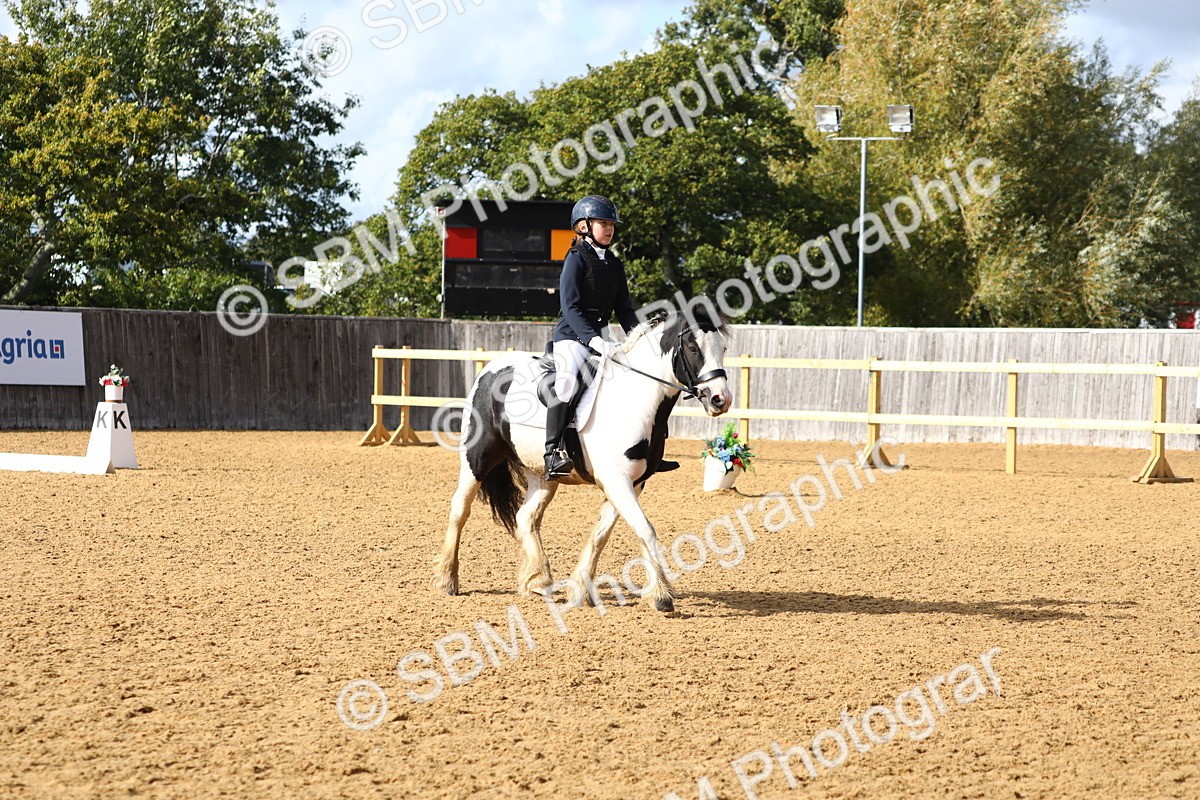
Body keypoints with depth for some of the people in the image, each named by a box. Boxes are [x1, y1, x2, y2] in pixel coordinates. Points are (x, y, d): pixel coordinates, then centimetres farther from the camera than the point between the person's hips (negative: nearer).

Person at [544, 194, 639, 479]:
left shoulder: (614, 264, 14)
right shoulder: (577, 260, -7)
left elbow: (624, 308, 16)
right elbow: (571, 307, -17)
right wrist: (593, 339, -28)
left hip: (600, 337, 8)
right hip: (571, 336, -8)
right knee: (567, 381, -32)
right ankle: (553, 452, -33)